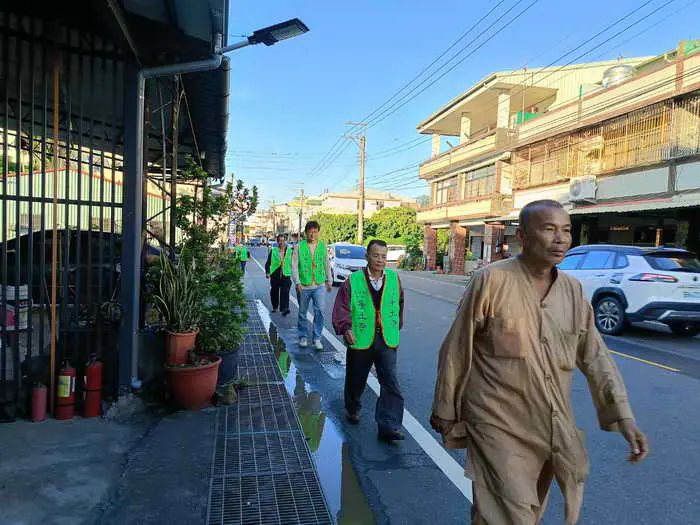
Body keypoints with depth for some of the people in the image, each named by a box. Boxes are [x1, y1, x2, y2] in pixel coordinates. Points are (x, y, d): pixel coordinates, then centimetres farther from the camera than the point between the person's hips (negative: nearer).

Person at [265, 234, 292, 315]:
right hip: (275, 275, 1)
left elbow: (292, 263, 11)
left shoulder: (290, 251, 6)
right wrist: (267, 272, -10)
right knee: (274, 292, 13)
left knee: (285, 292, -15)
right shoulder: (273, 251, 4)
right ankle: (275, 307, 30)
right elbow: (268, 263, 2)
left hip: (286, 275, -1)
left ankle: (284, 308, -19)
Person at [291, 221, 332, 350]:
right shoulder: (299, 246, -2)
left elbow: (327, 264, 13)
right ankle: (303, 337, 27)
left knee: (320, 311, -7)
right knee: (302, 313, 11)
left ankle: (317, 338, 6)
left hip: (319, 285, 1)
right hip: (303, 286, -1)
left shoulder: (323, 246, 5)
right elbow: (294, 265, -4)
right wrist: (297, 282, -11)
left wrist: (329, 281, 14)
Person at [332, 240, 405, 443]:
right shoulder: (353, 280, -6)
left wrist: (397, 326, 19)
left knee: (391, 383, -8)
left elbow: (399, 303, 18)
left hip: (387, 340, 1)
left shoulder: (394, 278, 3)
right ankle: (352, 409, 44)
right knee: (356, 380, 17)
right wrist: (346, 327, -24)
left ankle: (389, 427, -2)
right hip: (360, 340, -1)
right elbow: (342, 307, -9)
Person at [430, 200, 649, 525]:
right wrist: (445, 413, -4)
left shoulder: (573, 290, 3)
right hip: (500, 428, -6)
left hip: (554, 430, 6)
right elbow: (456, 352, -10)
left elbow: (595, 355, 6)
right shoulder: (491, 281, -15)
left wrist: (623, 416, -5)